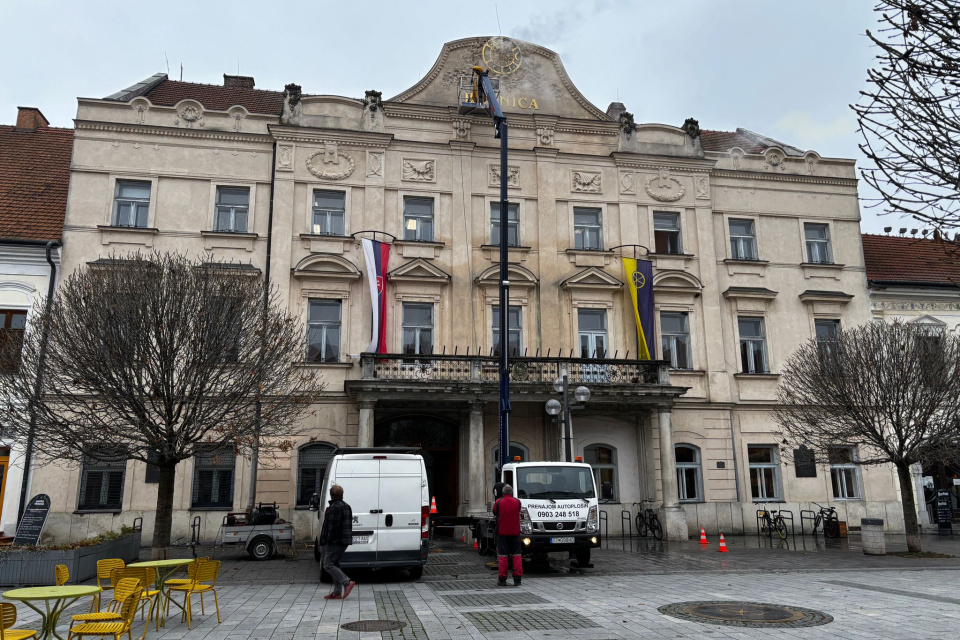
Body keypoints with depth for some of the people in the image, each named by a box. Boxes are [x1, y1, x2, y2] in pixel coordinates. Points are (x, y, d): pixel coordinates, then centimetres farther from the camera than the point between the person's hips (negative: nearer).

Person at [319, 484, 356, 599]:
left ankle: (347, 582, -16)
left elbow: (333, 526, -20)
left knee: (328, 565, -7)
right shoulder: (346, 506, 18)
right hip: (344, 541, 10)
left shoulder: (335, 507, -14)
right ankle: (337, 592, 12)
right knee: (335, 564, 13)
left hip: (335, 541, -10)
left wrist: (329, 540, -17)